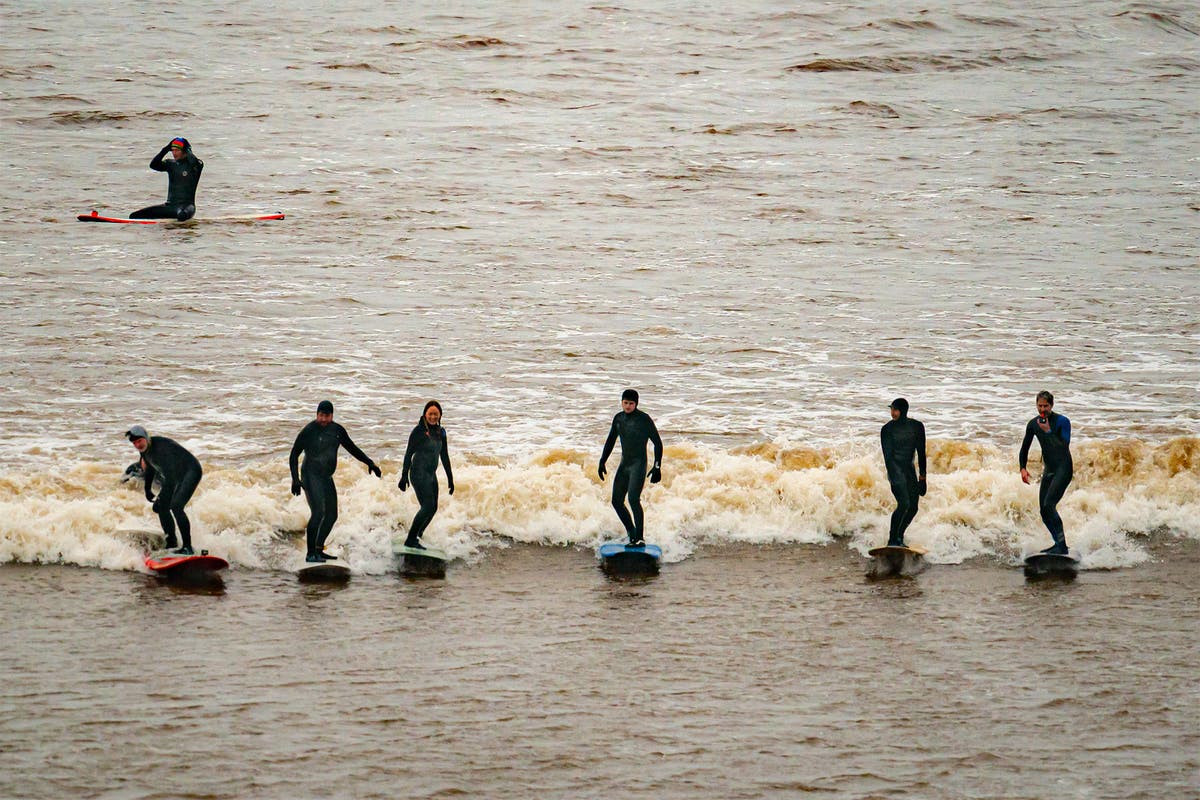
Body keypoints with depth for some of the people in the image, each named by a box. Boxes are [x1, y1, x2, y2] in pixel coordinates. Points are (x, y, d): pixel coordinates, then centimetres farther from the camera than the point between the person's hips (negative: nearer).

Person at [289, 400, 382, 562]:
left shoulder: (337, 430, 5)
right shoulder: (309, 431, -13)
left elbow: (352, 448, 17)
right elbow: (294, 455, -9)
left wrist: (369, 463, 8)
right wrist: (295, 479, -18)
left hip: (326, 477, 8)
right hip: (311, 476, -8)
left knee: (331, 515, 9)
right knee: (318, 512, -21)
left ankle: (319, 550, 19)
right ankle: (310, 553, -22)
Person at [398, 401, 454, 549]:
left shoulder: (440, 432, 8)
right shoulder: (419, 431, -12)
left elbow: (444, 456, 16)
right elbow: (408, 454, -11)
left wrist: (450, 479, 17)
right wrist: (404, 477, -15)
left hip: (431, 474, 8)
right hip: (419, 474, -8)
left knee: (433, 508, 8)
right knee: (428, 506, -16)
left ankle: (416, 536, 20)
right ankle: (411, 540, -12)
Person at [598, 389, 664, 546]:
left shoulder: (644, 419, -9)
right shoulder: (618, 418, 9)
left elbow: (657, 443, -6)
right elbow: (610, 441, 22)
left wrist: (657, 467, -12)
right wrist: (602, 462, 19)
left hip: (639, 464, -7)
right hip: (624, 464, 7)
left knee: (633, 499, -20)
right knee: (617, 501, 5)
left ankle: (640, 538, -18)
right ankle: (631, 533, 18)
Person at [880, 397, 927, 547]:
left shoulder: (917, 427, 2)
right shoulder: (887, 429, -7)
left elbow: (921, 452, 9)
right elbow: (887, 455, -13)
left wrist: (922, 475, 7)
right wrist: (893, 477, -25)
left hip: (909, 470, 5)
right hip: (895, 469, -5)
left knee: (913, 507, 2)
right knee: (904, 504, -20)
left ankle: (899, 537, 17)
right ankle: (892, 540, -16)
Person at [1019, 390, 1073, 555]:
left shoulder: (1062, 422, -10)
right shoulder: (1033, 424, 7)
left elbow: (1064, 446, -21)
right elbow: (1025, 447, 18)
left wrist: (1048, 431, -26)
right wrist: (1023, 468, 7)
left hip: (1063, 469, -7)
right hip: (1048, 470, 7)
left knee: (1049, 505, -21)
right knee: (1044, 511, 4)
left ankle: (1062, 546, -20)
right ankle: (1059, 544, 17)